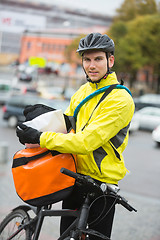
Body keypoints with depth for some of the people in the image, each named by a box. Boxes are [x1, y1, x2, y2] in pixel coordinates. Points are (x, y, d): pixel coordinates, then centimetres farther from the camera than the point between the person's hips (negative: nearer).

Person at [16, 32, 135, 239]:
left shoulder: (120, 100, -18)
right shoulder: (82, 92, 6)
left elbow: (87, 142, -26)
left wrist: (41, 138, -22)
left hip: (102, 181, -6)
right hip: (75, 175, 7)